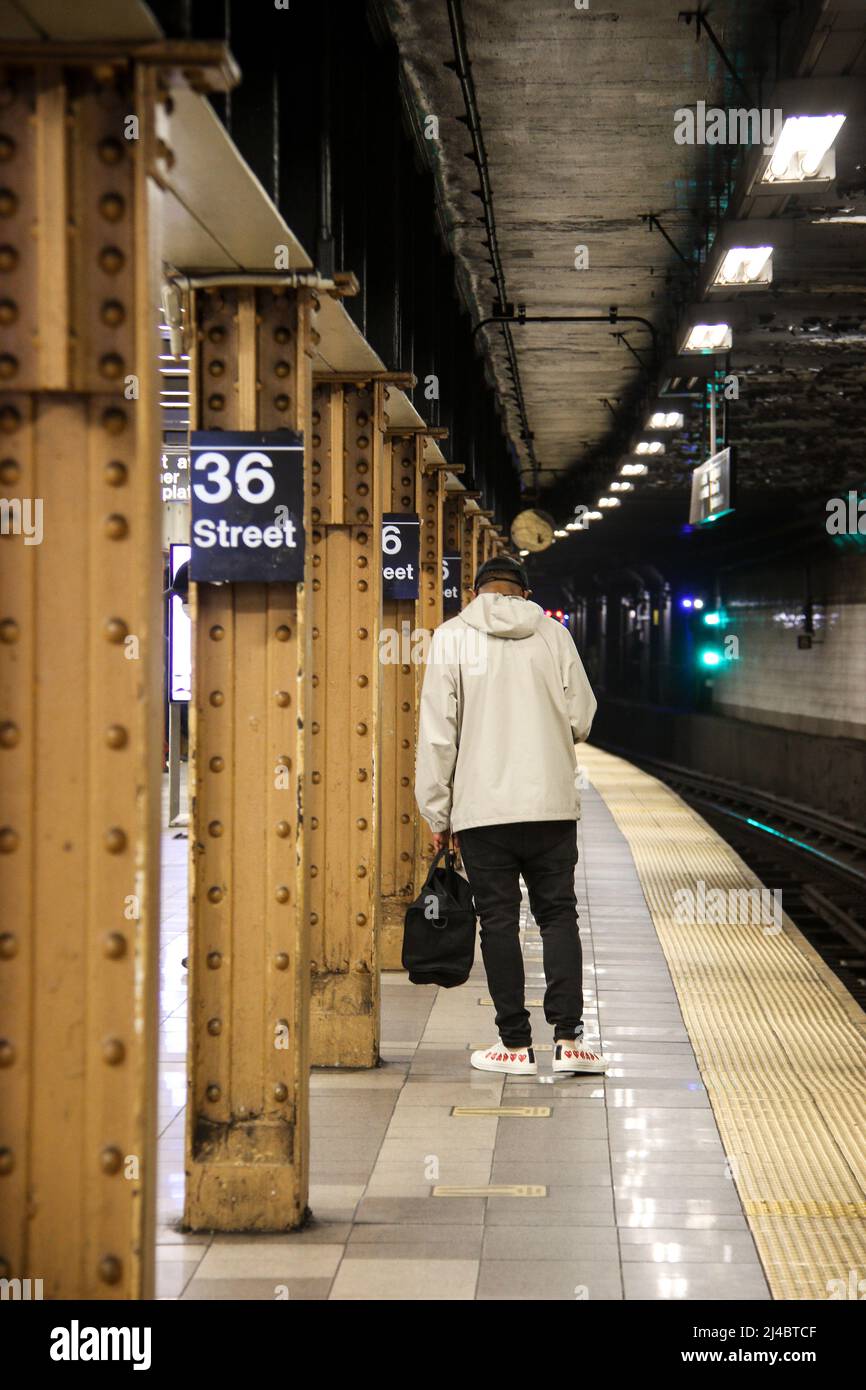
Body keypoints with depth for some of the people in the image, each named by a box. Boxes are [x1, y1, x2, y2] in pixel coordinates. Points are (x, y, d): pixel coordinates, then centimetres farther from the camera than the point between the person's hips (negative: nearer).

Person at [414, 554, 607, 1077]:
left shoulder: (452, 637, 0)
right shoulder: (553, 633, 5)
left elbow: (438, 733, -3)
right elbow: (581, 719, 4)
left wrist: (438, 813, 3)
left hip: (482, 808, -1)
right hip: (552, 803, 2)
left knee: (499, 922, 5)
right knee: (558, 915, 8)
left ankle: (516, 1044, 8)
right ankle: (568, 1037, 0)